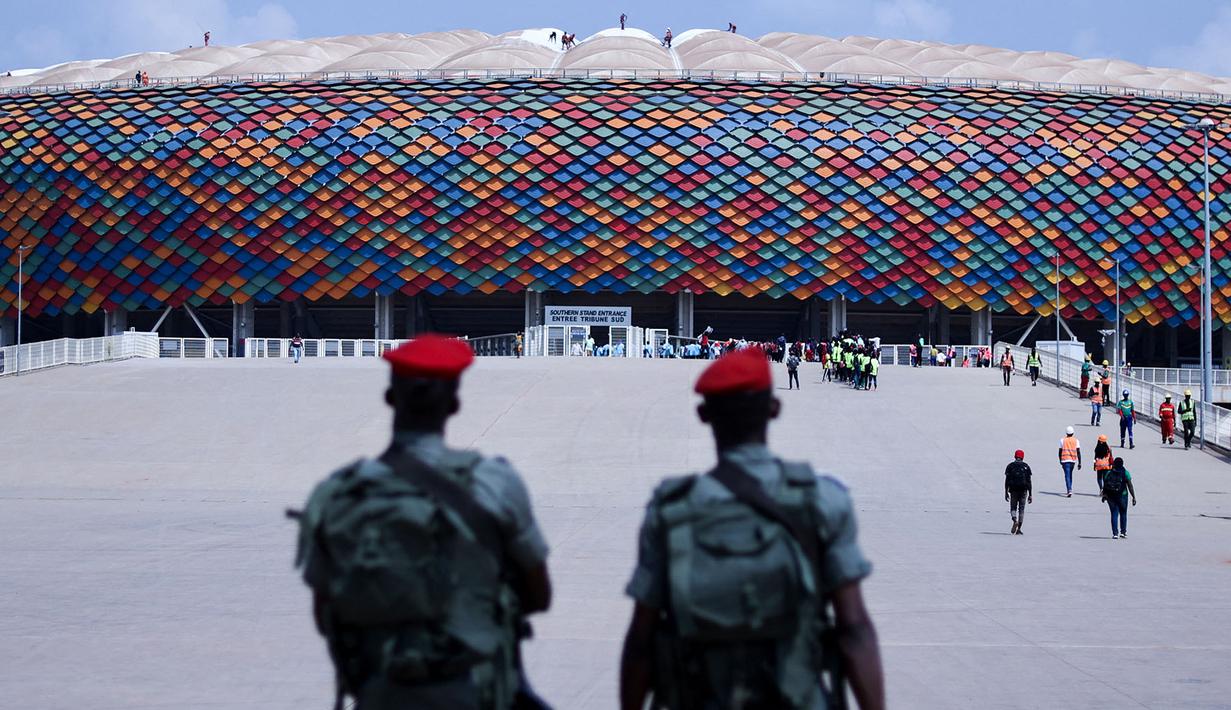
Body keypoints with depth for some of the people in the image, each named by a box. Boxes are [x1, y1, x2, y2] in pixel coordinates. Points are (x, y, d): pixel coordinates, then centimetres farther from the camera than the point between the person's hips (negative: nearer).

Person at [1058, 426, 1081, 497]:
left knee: (1067, 475, -7)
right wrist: (1079, 463, 0)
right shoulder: (1076, 441, 4)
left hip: (1065, 460, -3)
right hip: (1073, 460, 3)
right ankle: (1069, 490, 27)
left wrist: (1060, 461, 19)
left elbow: (1060, 452, 5)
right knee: (1070, 475, 20)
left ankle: (1069, 490, -24)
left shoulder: (1062, 440, 1)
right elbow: (1078, 452, -2)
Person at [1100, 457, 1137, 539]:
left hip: (1110, 496, 1)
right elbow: (1130, 486, -8)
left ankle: (1115, 533, -2)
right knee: (1123, 513, 16)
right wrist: (1134, 497, -4)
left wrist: (1104, 495, 13)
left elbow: (1105, 485, 1)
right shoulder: (1125, 473, -5)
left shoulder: (1109, 473, 0)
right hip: (1122, 495, -1)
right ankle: (1123, 532, 19)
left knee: (1114, 514, 5)